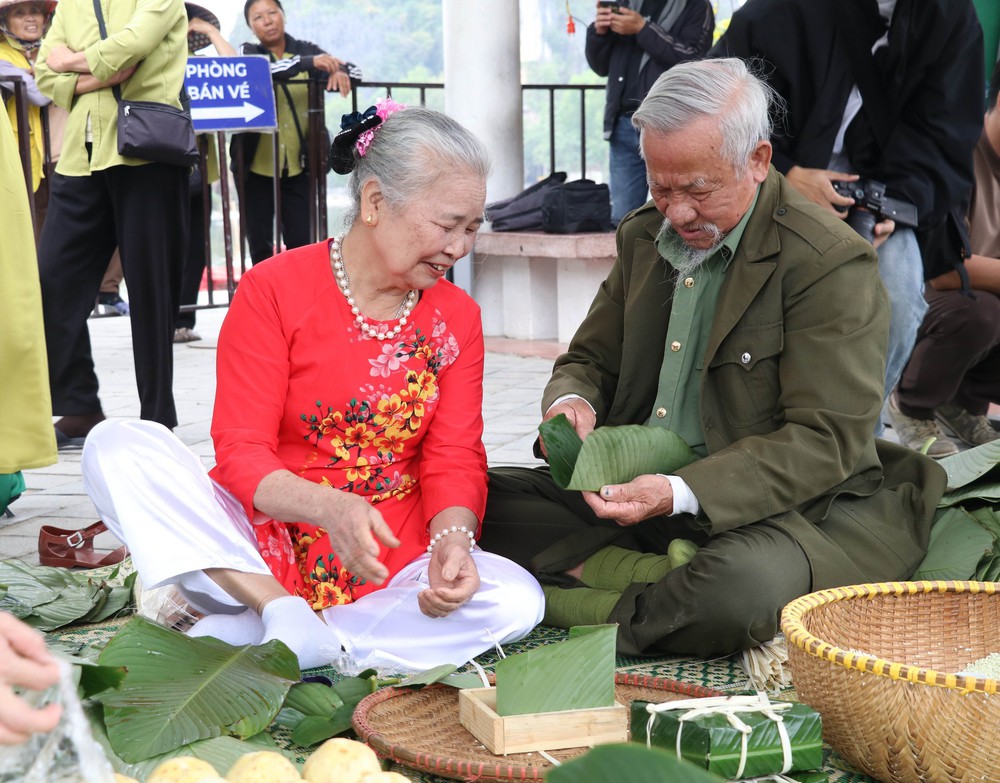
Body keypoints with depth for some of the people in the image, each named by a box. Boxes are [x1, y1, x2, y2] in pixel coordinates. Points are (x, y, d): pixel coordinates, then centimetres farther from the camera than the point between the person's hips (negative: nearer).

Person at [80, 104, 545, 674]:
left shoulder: (458, 316, 6)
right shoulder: (274, 290, -6)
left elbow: (454, 458, 0)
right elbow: (240, 454, -12)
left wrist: (453, 536, -24)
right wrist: (329, 508, -33)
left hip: (393, 560, 3)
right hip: (261, 549, -3)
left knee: (519, 601, -28)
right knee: (117, 446, -23)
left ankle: (240, 634, -28)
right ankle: (285, 614, -31)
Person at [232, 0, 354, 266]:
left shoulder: (307, 50, 6)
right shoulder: (247, 53, 1)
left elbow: (342, 66, -6)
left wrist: (340, 72, -31)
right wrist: (308, 63, -35)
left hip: (299, 164, 1)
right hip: (257, 164, -1)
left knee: (302, 244, -4)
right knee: (260, 245, 2)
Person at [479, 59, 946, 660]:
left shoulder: (833, 263, -14)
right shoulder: (644, 235, 10)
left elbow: (826, 442, -18)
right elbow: (591, 360, 19)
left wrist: (681, 493, -29)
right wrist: (570, 401, -8)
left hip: (774, 505, -7)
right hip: (636, 491, 7)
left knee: (741, 588, -40)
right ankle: (662, 578, -20)